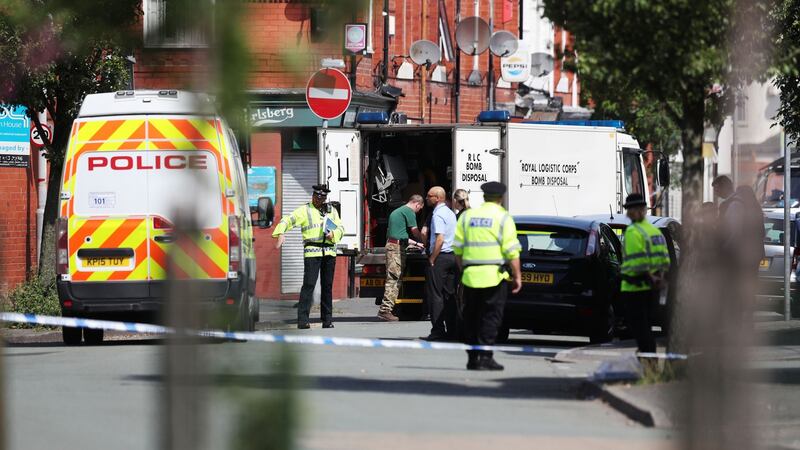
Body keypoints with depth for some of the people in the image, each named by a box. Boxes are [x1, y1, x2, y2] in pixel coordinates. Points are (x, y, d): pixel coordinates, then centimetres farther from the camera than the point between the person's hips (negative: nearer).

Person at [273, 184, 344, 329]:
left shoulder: (332, 210, 18)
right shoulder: (304, 210, 4)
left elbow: (340, 228, 16)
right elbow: (287, 221, -5)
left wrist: (334, 234, -6)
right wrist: (280, 233, -23)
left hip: (329, 251, 4)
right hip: (312, 251, -4)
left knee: (327, 285, 6)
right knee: (309, 284, -13)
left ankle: (327, 320, 11)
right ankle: (302, 320, -16)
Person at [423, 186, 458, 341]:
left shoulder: (438, 215, -13)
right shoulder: (451, 213, 16)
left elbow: (440, 239, -21)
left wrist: (432, 259, -16)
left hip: (440, 257, -9)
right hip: (453, 255, 9)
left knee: (435, 295, -6)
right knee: (450, 294, 10)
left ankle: (438, 331, -9)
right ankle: (453, 330, 10)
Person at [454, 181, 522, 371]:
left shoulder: (467, 216, 9)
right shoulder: (503, 218, -3)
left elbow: (458, 248, 9)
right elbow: (512, 251, -9)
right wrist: (517, 275, -3)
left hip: (470, 275, 4)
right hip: (495, 276, -4)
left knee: (471, 318, 11)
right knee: (491, 317, -1)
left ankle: (472, 358, 13)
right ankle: (485, 357, -8)